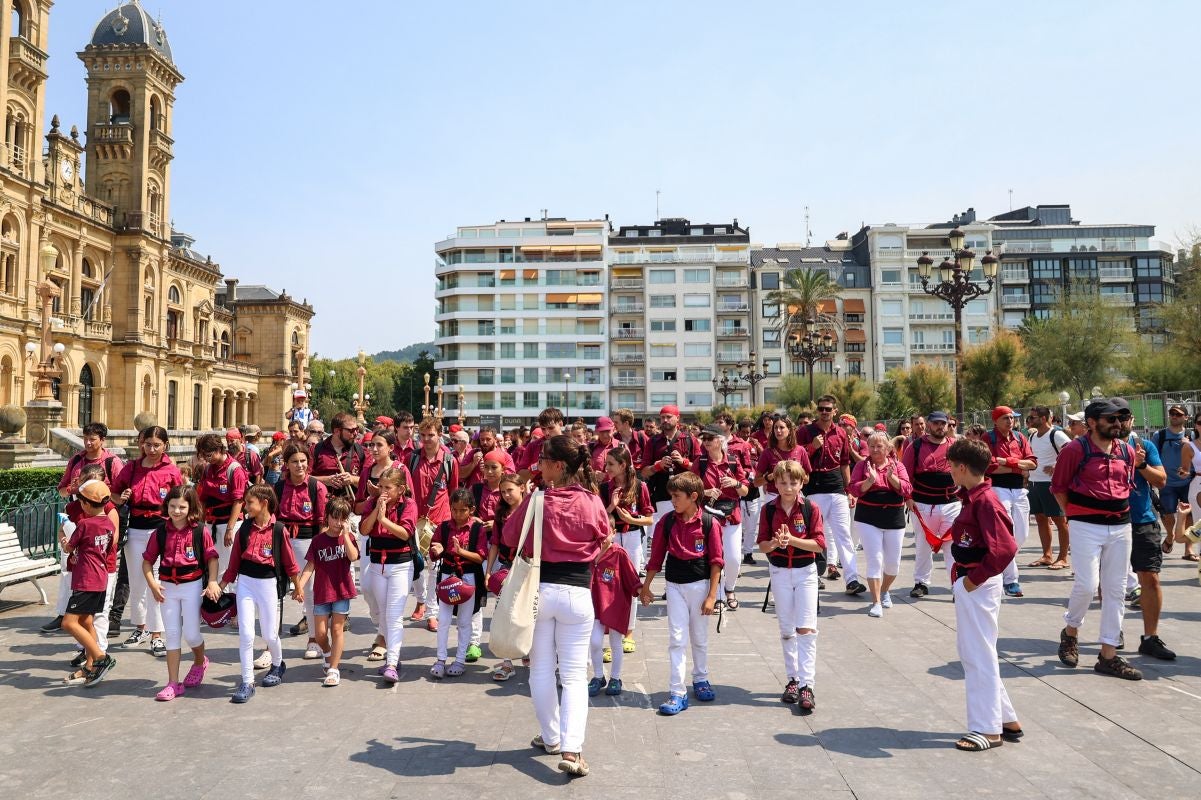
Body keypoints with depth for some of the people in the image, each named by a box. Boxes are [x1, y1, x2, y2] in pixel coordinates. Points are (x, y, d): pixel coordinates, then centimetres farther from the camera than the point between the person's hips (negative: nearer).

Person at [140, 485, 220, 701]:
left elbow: (211, 558, -4)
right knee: (172, 634, 6)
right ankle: (173, 683, 13)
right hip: (167, 587, 3)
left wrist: (212, 582, -15)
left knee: (191, 634, 0)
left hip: (193, 586, -3)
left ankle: (200, 662, 33)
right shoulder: (160, 532, -1)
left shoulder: (200, 531, -7)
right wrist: (152, 584, -9)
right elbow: (147, 561, 4)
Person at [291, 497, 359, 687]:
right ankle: (327, 653, 35)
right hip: (322, 591, 1)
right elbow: (310, 566, -3)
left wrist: (345, 533, -19)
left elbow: (353, 556, -19)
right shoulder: (318, 540, 1)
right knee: (320, 632, 3)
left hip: (342, 589, -1)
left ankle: (333, 669, 9)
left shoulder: (348, 537, -1)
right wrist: (299, 585, -15)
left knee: (337, 629, 1)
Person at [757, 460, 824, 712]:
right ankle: (792, 680, 22)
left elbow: (819, 544, -11)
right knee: (787, 630, 10)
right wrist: (776, 542, -23)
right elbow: (762, 545, -1)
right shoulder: (768, 509, -2)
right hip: (779, 571, 2)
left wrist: (792, 540, -23)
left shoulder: (810, 508, -7)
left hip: (806, 571, -2)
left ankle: (806, 686, -6)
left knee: (806, 629, -8)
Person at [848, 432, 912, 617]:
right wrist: (870, 480, -23)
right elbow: (854, 489, -8)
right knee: (875, 560, -8)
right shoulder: (862, 465, 2)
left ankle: (884, 591, 39)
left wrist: (891, 477, -20)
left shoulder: (898, 466, 5)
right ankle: (876, 603, 0)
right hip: (868, 518, -2)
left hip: (894, 518, 2)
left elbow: (907, 490, -5)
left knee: (893, 562, 10)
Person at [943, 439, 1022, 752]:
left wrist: (975, 578, -20)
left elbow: (1005, 548, -28)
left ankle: (988, 729, 12)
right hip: (967, 584, 10)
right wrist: (963, 576, 9)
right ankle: (1006, 719, 29)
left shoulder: (985, 501, -20)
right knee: (970, 651, 18)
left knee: (979, 655, 0)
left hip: (978, 587, -10)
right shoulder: (973, 497, 10)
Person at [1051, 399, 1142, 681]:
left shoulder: (1128, 450, 9)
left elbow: (1129, 485, 23)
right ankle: (1070, 631, 17)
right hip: (1086, 526, -6)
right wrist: (1074, 515, -2)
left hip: (1121, 526, 6)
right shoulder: (1075, 449, -7)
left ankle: (1109, 655, 14)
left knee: (1116, 590, 7)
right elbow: (1058, 487, -2)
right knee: (1087, 585, -12)